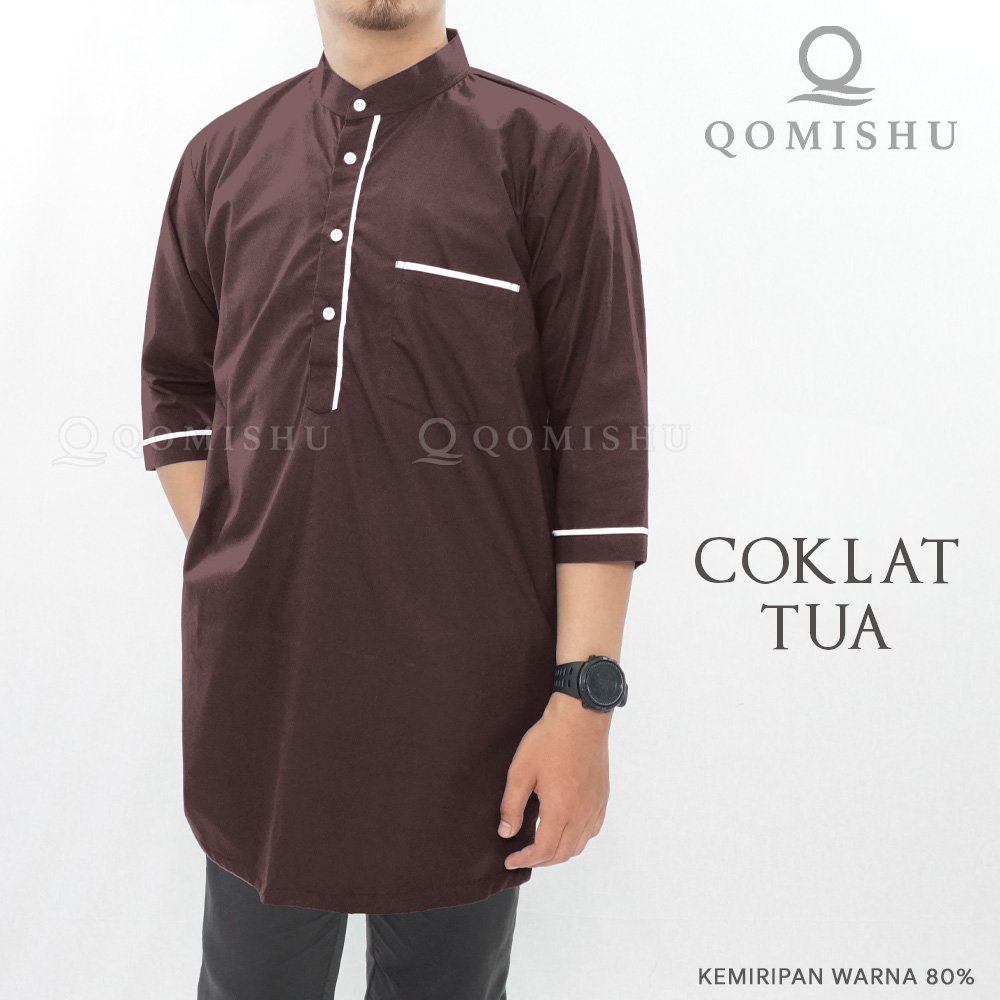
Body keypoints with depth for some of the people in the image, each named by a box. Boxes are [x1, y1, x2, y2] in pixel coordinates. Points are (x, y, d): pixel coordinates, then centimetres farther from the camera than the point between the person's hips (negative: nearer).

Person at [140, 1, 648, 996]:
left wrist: (584, 697, -12)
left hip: (465, 695, -3)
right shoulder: (223, 155, 10)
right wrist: (231, 569, 3)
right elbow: (177, 388, 16)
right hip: (254, 688, 3)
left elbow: (604, 442, -7)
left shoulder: (550, 152, -3)